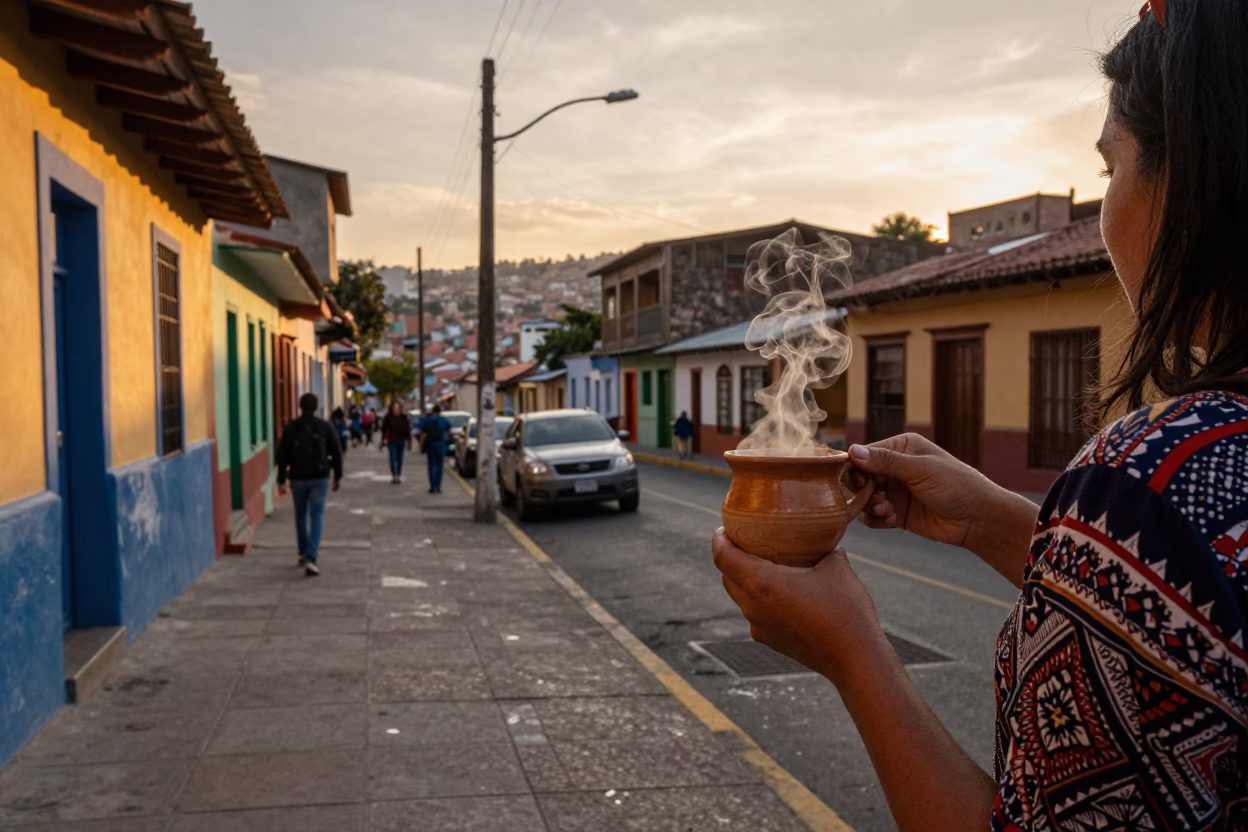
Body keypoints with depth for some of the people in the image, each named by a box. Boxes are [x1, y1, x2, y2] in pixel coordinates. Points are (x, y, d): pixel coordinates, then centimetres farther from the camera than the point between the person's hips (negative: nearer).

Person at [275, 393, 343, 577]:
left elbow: (282, 456, -1)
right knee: (316, 517, -2)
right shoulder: (326, 427, -3)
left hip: (298, 478, 1)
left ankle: (303, 554, 30)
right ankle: (310, 558, -15)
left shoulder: (291, 428, -2)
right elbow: (336, 453, 0)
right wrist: (337, 476, 10)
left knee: (301, 516, 19)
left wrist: (281, 481, 5)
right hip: (320, 478, -1)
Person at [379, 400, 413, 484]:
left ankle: (399, 476, 16)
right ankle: (393, 476, 0)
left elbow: (407, 430, 3)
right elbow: (384, 430, 0)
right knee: (393, 458, -6)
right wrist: (383, 441, -1)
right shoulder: (388, 417, -4)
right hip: (391, 441, -2)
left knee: (399, 458, 7)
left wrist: (409, 442, 2)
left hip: (401, 441, 2)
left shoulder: (404, 417, 0)